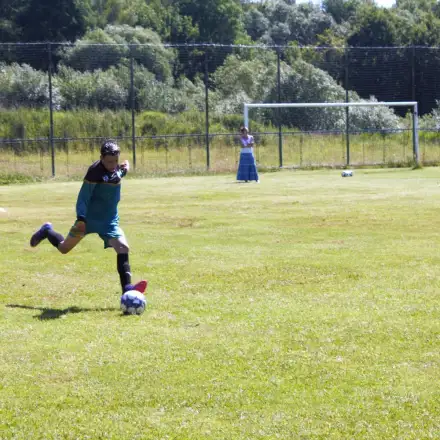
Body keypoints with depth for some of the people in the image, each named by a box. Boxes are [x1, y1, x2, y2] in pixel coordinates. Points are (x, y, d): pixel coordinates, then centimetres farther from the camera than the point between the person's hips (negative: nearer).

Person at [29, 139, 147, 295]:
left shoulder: (117, 169, 0)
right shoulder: (95, 171, -21)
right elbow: (83, 197, -21)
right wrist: (81, 218, -30)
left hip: (109, 221, 5)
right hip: (89, 219, -5)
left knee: (123, 248, -17)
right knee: (64, 248, 10)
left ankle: (127, 288, -21)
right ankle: (47, 231, 42)